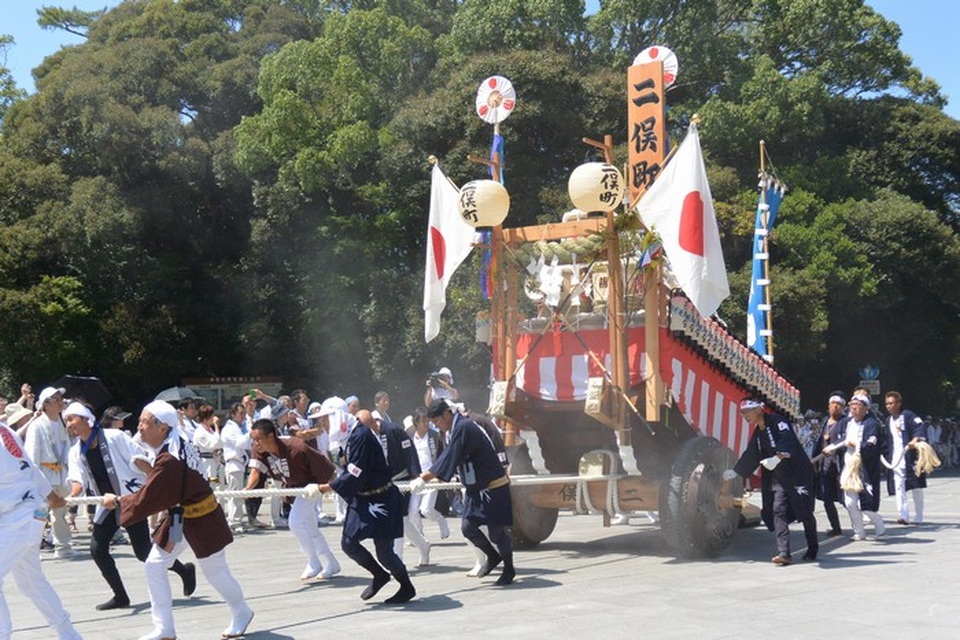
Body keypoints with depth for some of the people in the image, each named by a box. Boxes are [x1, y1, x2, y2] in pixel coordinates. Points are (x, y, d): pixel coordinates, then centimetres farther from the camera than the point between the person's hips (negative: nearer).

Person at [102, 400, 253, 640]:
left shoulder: (169, 461, -32)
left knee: (215, 571, 9)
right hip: (179, 515, 9)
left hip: (202, 521, -9)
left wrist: (116, 501, -12)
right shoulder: (172, 447, -3)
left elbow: (145, 500, -24)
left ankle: (241, 614, 34)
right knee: (154, 566, 6)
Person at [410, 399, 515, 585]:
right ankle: (493, 557, 24)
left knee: (496, 531, 0)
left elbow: (448, 459, -25)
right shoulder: (459, 427, 9)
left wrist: (423, 479, -23)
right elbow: (450, 460, 15)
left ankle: (509, 569, 19)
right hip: (476, 489, 9)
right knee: (467, 526, 4)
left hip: (493, 488, -9)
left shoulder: (463, 428, -20)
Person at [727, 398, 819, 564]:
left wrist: (777, 458, -40)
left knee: (805, 512, 1)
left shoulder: (777, 421, -10)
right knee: (778, 511, -8)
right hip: (777, 477, 7)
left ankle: (813, 549, 19)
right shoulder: (758, 433, 16)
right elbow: (750, 457, 24)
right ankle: (784, 553, -14)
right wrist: (734, 472, 22)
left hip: (797, 473, -7)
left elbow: (788, 441, -26)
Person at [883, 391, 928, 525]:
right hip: (895, 460, 5)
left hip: (910, 458, -5)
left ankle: (918, 518, 15)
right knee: (899, 489, -7)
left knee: (916, 488, 4)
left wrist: (916, 439, -37)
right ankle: (903, 516, -10)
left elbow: (920, 427, -20)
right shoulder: (888, 420, 15)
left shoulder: (908, 416, -5)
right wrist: (886, 456, 18)